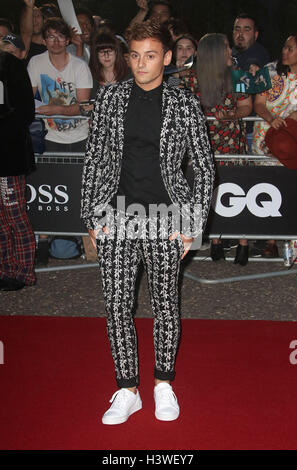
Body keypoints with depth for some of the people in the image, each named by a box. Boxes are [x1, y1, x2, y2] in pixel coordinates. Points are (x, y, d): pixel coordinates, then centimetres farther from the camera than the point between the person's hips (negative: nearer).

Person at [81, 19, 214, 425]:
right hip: (116, 219, 2)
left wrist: (193, 224, -4)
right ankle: (127, 391, 22)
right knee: (117, 305, 5)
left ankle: (164, 384, 30)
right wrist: (92, 218, 2)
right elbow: (94, 159, 8)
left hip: (164, 221, -2)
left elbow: (204, 168, 3)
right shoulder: (110, 98, 5)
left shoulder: (185, 105, 0)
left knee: (166, 304, 9)